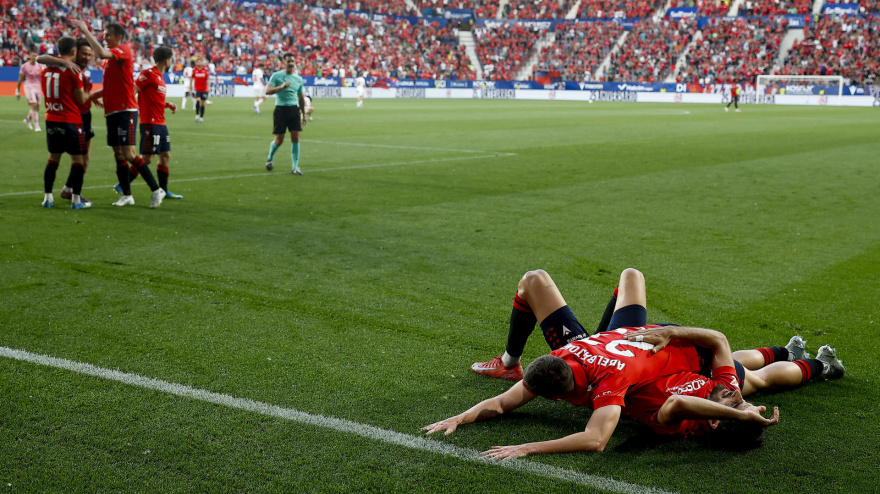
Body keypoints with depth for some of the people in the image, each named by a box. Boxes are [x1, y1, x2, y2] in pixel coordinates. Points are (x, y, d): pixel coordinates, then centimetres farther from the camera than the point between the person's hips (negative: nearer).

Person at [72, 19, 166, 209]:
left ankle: (156, 190, -4)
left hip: (125, 110, -9)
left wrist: (86, 32, -21)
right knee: (118, 155, 8)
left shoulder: (124, 50, -9)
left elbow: (101, 53, -26)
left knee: (129, 153, -12)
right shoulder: (111, 57, 18)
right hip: (112, 111, 9)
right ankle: (126, 195, 13)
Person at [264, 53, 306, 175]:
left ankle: (295, 167, 0)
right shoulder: (277, 76, -2)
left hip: (294, 109, 3)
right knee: (279, 140, 0)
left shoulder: (298, 79, 12)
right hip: (281, 109, -3)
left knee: (295, 138, -6)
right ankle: (270, 158, 28)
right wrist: (281, 87, -27)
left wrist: (303, 114, 22)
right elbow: (268, 91, -13)